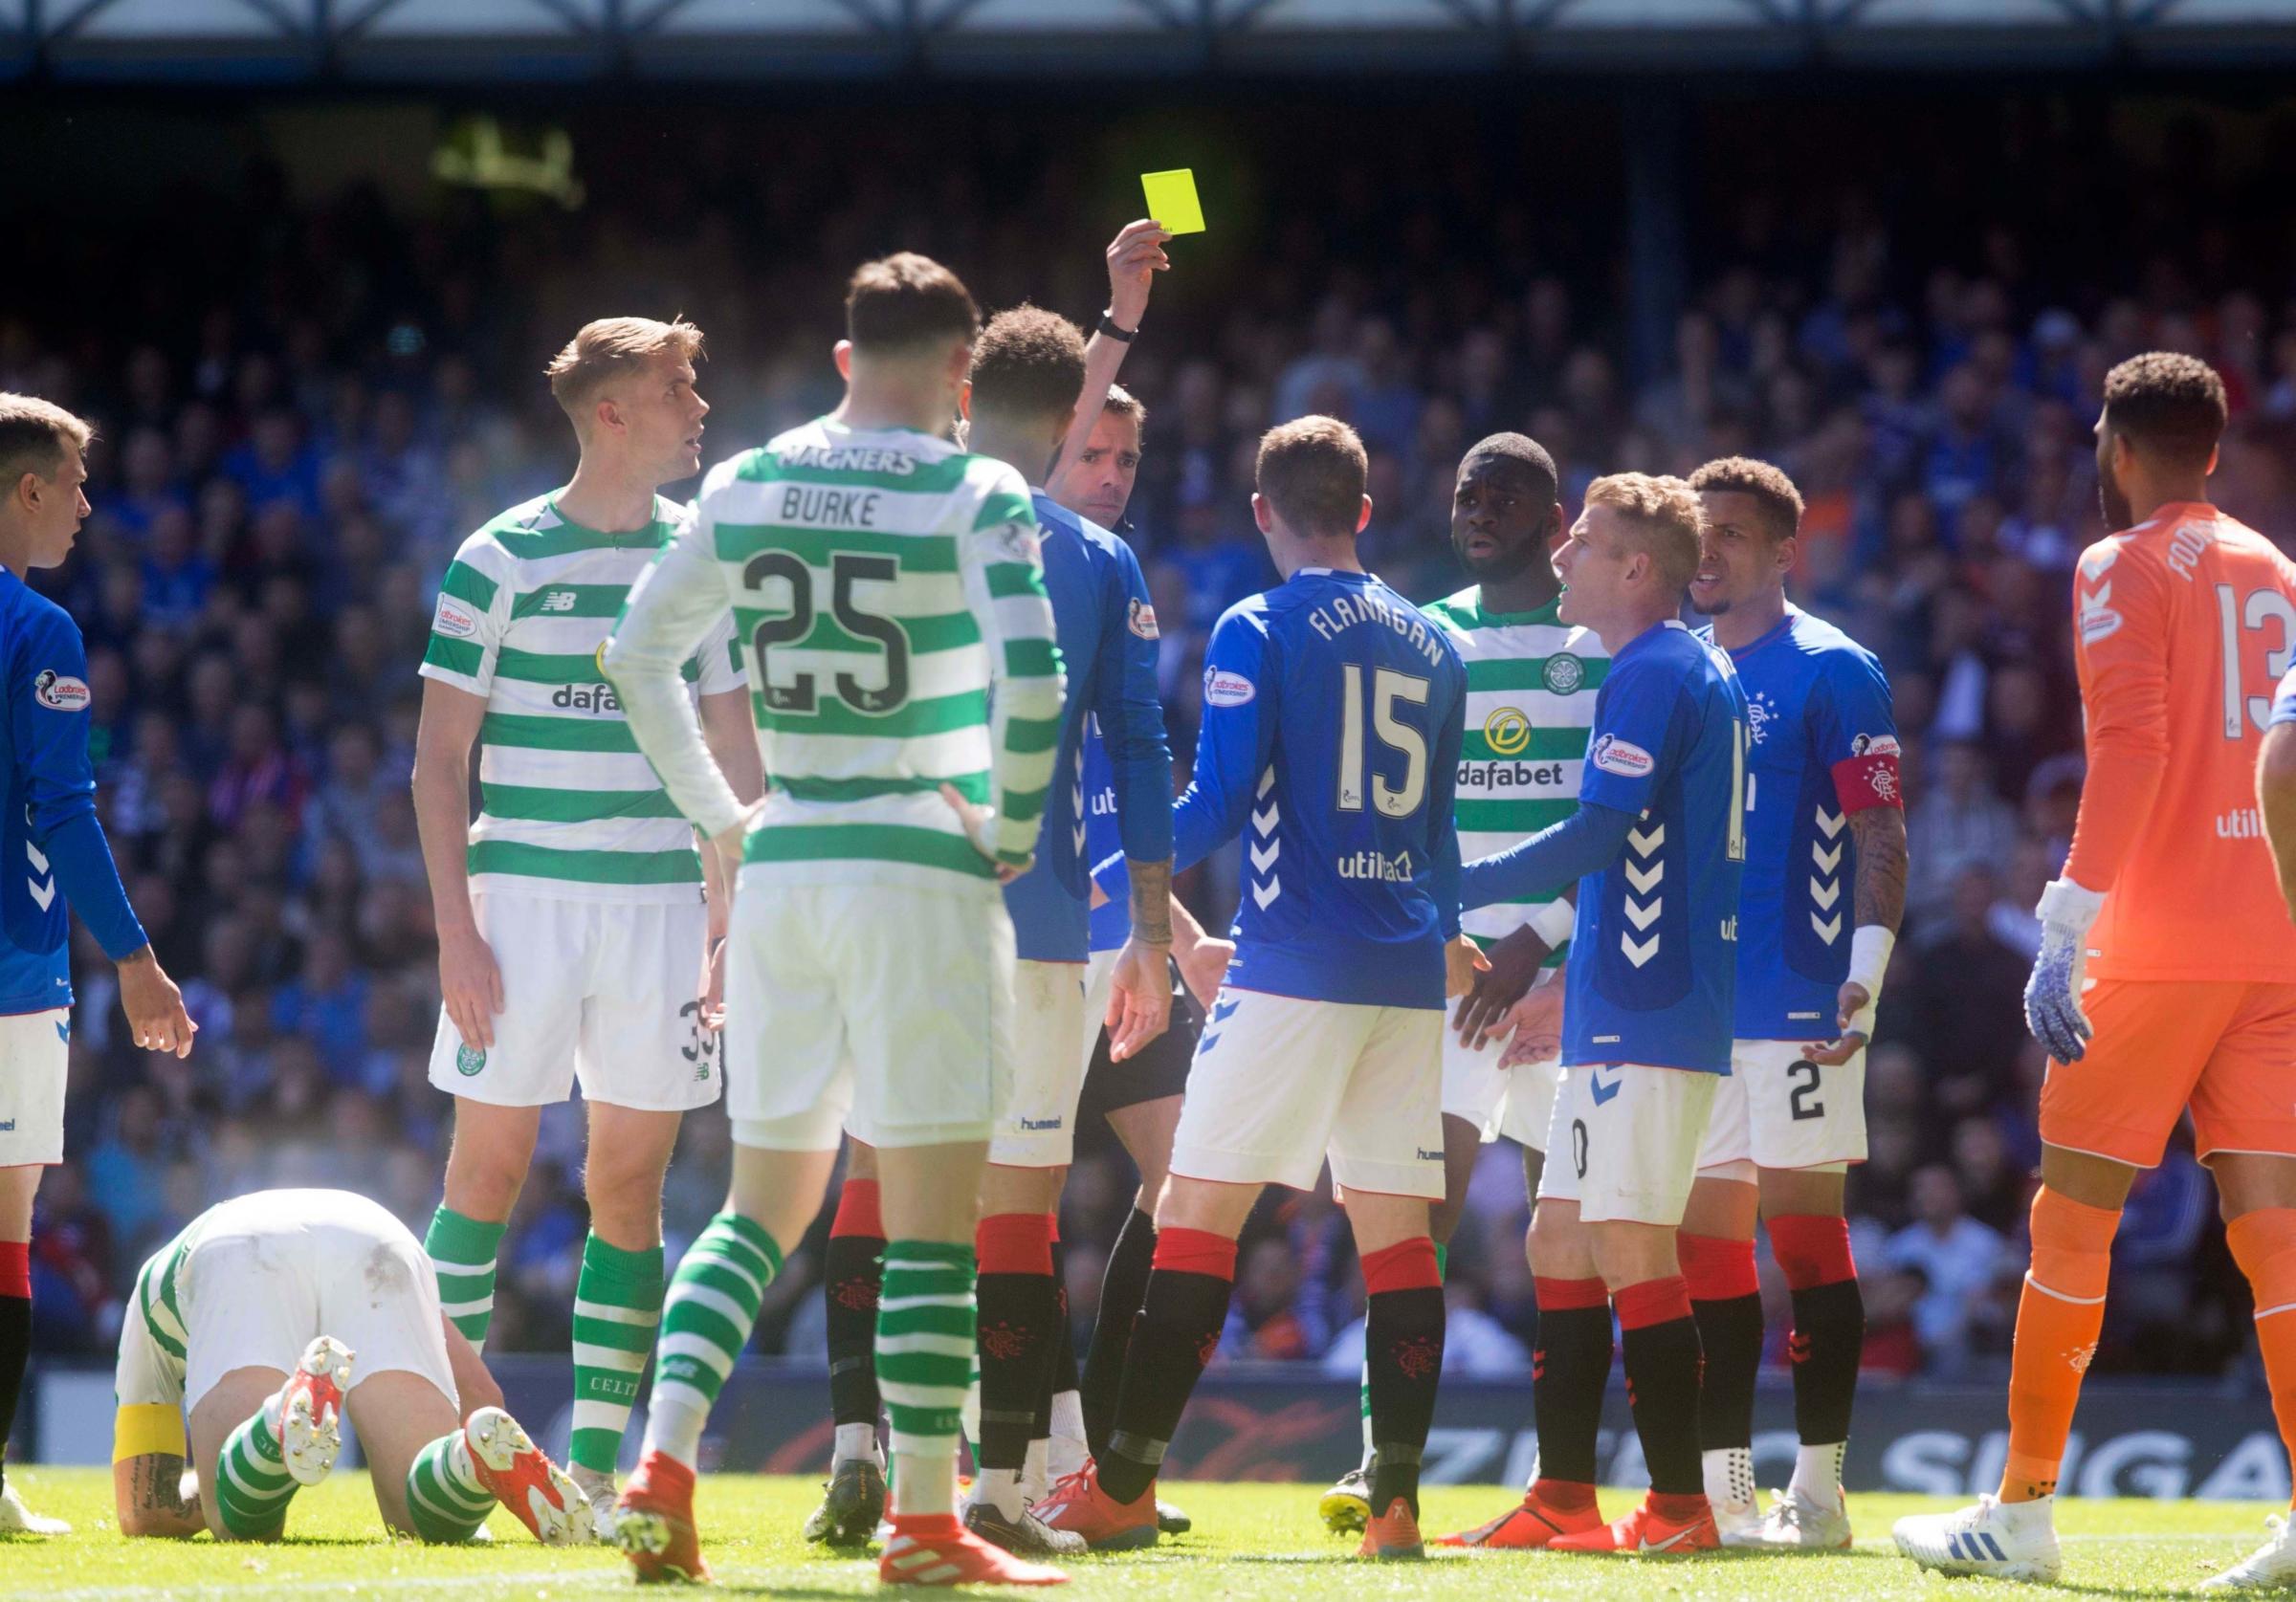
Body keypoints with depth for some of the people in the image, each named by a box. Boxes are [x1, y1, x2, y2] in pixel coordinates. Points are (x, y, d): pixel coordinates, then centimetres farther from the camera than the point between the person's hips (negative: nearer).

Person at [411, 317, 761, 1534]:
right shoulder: (501, 560, -2)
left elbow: (733, 760, 13)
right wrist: (455, 926, -8)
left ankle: (595, 1467, 6)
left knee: (630, 1182, 2)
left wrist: (734, 918, 5)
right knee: (489, 1166, -3)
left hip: (661, 904, 3)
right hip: (524, 896, -3)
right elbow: (440, 760, -1)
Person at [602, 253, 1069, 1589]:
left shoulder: (745, 487, 8)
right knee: (934, 1215, 0)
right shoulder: (976, 497, -7)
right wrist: (1010, 832, -4)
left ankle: (663, 1465, 0)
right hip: (921, 877, -5)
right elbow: (1029, 682, -18)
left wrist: (720, 815, 18)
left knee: (766, 1203, 14)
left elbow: (639, 654, 11)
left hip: (783, 867, 5)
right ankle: (925, 1521, -1)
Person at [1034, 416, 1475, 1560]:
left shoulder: (1259, 631, -4)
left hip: (1293, 966, -5)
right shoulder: (1431, 645, 14)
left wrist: (1108, 881, 3)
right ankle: (1396, 1498, 0)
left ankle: (1122, 1485, -6)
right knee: (1396, 1226, 6)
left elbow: (1218, 801, -10)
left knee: (1199, 1210, -3)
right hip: (1408, 977, 5)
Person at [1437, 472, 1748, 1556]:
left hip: (1642, 1015, -10)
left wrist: (1463, 886, -8)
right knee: (1561, 1238, 12)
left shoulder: (1654, 675, -12)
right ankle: (1563, 1498, 15)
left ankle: (1679, 1506, -8)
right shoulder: (1700, 673, 19)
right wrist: (1563, 979, 26)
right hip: (1623, 1009, 10)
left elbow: (1597, 835, -18)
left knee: (1630, 1245, -9)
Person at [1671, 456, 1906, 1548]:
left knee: (1804, 1227, -6)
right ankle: (1721, 1487, 11)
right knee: (1705, 1235, 6)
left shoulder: (1831, 671, -4)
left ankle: (1817, 1488, -3)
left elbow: (1881, 833, -9)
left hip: (1798, 999, -7)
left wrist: (1867, 973, -19)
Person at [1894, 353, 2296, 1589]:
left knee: (2073, 1215, 3)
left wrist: (2067, 929, -21)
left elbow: (2131, 748, -17)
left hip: (2161, 935, -6)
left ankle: (2023, 1511, 7)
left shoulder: (2125, 569, -5)